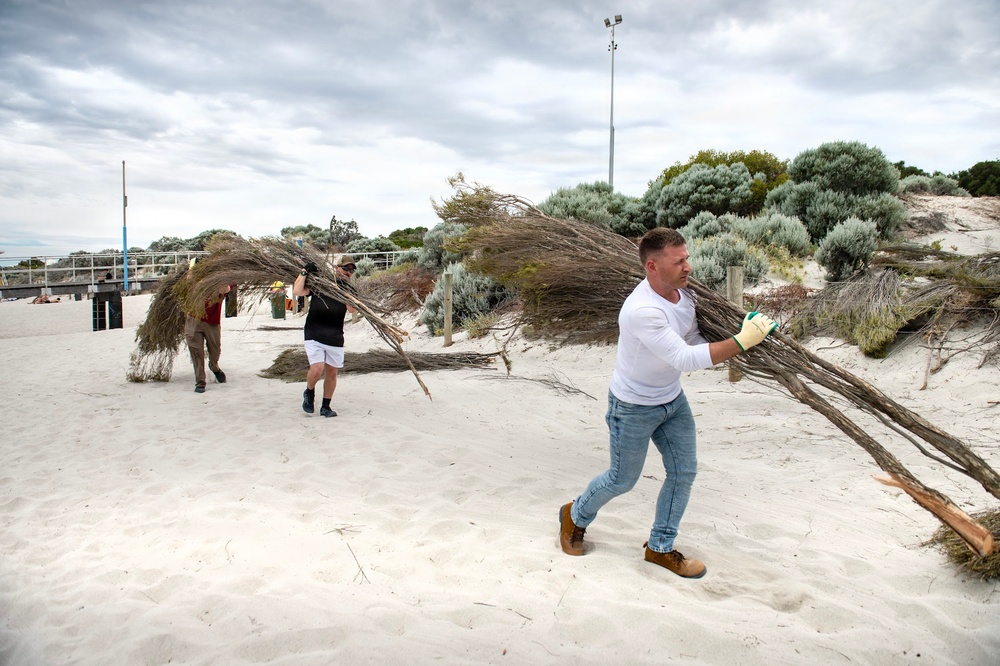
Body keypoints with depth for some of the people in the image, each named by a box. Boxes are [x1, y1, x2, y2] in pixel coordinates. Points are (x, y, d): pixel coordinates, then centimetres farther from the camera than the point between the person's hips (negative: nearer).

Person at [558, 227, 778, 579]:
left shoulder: (684, 293, -8)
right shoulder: (641, 311, -35)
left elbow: (694, 341, 2)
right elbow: (685, 359, -36)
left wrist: (741, 334, -12)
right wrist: (741, 341, -35)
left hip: (672, 398, 8)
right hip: (633, 408, -7)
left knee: (684, 471, 10)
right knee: (623, 480, 9)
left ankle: (660, 547, 29)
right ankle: (575, 516, 39)